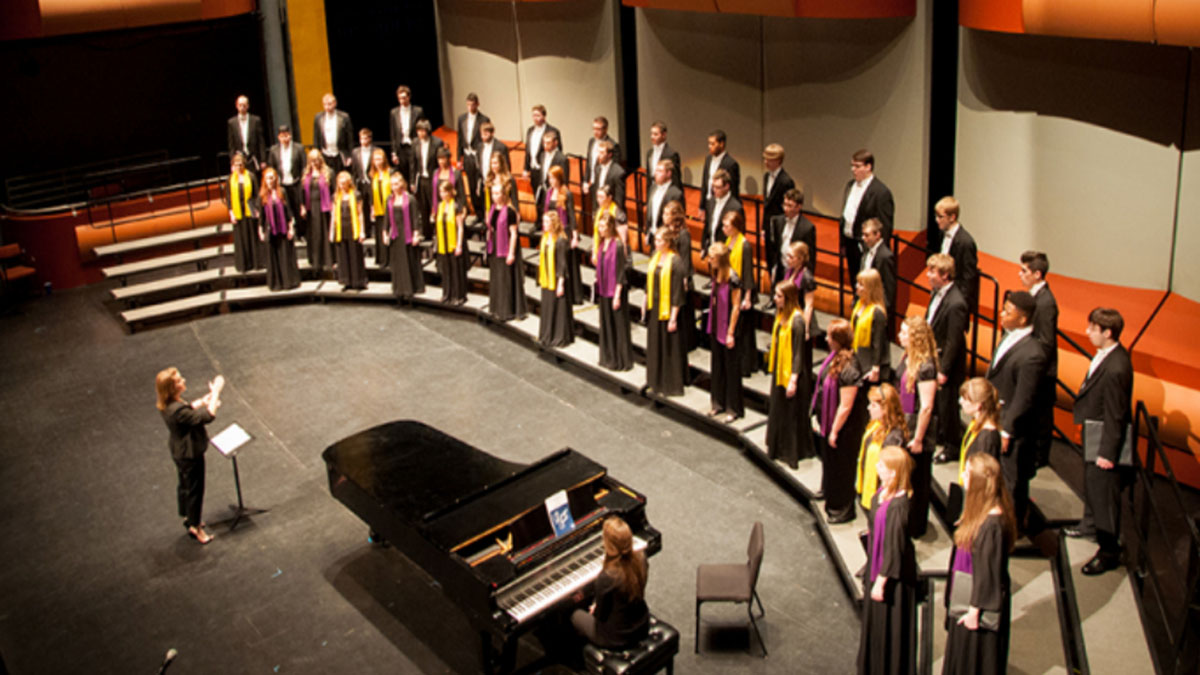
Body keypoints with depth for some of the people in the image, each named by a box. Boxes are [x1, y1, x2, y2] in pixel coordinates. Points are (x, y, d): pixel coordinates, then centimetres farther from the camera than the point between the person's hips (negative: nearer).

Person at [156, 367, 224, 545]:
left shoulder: (168, 405, -9)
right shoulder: (177, 410, -38)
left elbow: (189, 409, 10)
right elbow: (208, 416, -38)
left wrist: (206, 398, -4)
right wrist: (216, 392, -29)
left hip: (180, 452, 9)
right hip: (190, 454, -9)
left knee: (185, 485, 28)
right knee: (195, 489, 11)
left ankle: (188, 517, 49)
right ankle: (195, 527, 29)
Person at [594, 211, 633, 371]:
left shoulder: (618, 245, -16)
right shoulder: (600, 243, 6)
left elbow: (621, 272, -16)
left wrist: (617, 295, -17)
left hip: (615, 291, -7)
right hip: (603, 290, 7)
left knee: (618, 326, 3)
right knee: (606, 325, 15)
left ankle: (622, 361, 13)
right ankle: (608, 358, 27)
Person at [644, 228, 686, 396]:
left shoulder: (675, 262, -19)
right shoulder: (655, 256, 3)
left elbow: (677, 292, -18)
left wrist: (673, 318, -19)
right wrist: (646, 301, 14)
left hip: (667, 308, -7)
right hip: (654, 306, 7)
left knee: (669, 348, 3)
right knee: (654, 345, 16)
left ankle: (672, 385, 15)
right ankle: (655, 381, 30)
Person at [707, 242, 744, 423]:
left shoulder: (732, 279, -19)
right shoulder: (716, 276, 3)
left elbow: (736, 307, -16)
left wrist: (730, 333, -15)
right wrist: (711, 325, 11)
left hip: (727, 329, -8)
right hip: (715, 328, 8)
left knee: (731, 368, 4)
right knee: (717, 366, 16)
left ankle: (733, 408, 15)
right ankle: (718, 403, 30)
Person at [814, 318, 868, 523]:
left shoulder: (848, 369, -30)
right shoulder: (834, 357, -3)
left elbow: (845, 406, -25)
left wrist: (834, 431, -17)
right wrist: (817, 418, 14)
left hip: (844, 427, -8)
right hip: (828, 421, 8)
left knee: (841, 466, 9)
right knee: (829, 459, 26)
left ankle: (842, 509, 27)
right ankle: (829, 493, 48)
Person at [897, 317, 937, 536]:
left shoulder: (925, 367, -23)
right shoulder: (907, 359, 4)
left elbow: (926, 407, -22)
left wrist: (918, 439, -19)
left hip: (916, 427, -8)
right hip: (903, 424, 8)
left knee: (917, 481, 8)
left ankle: (915, 527, 23)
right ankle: (903, 521, 34)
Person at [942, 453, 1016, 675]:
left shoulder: (992, 524, -27)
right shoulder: (979, 511, 2)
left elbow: (988, 571, -23)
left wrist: (975, 609, -17)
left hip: (982, 599, -9)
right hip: (966, 595, 9)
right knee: (961, 656, 22)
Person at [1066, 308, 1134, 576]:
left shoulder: (1116, 368, -31)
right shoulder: (1107, 353, -2)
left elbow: (1115, 415, -25)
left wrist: (1108, 452, -19)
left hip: (1107, 436, -10)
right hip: (1093, 432, 10)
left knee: (1104, 492, 2)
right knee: (1091, 482, 28)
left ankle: (1109, 552, 15)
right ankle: (1091, 523, 52)